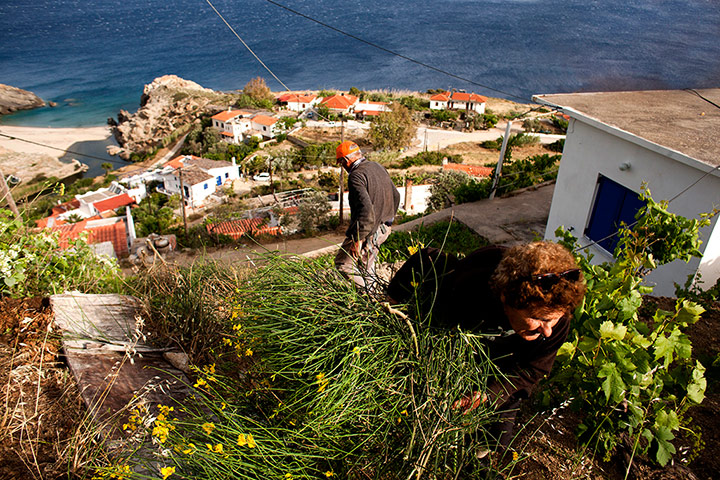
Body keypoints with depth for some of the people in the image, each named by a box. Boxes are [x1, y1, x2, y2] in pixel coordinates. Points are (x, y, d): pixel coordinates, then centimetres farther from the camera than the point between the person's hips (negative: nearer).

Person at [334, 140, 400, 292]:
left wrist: (358, 240, -28)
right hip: (383, 228, 9)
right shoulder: (378, 167, 9)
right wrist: (388, 219, 30)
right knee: (365, 264, 23)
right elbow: (395, 196, 18)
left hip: (368, 230, -9)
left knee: (342, 263, 2)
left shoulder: (356, 176, -20)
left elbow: (365, 208, -31)